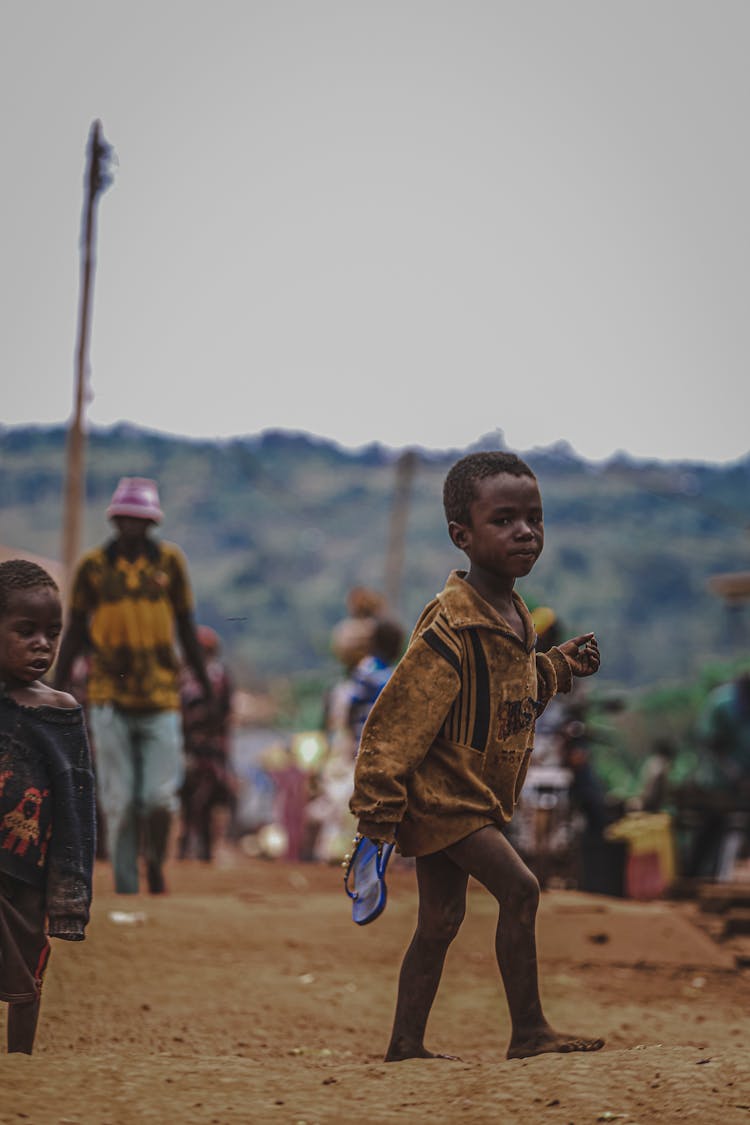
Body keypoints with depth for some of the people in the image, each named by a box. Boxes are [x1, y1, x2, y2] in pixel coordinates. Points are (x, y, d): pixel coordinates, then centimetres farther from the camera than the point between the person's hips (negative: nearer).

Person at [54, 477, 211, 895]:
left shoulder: (170, 561, 4)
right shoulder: (93, 567, 2)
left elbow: (187, 629, 11)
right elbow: (75, 632, 9)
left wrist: (206, 686, 12)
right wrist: (56, 691, 9)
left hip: (162, 699, 0)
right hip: (111, 700, 0)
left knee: (160, 798, -6)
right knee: (120, 802, 0)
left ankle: (156, 861, 22)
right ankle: (126, 889, 8)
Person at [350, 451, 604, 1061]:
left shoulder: (515, 616, 7)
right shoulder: (451, 626, -23)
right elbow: (399, 717, -23)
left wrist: (562, 666, 8)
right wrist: (378, 808, -22)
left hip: (471, 797, 9)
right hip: (439, 796, -9)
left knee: (441, 920, 11)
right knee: (519, 888, -15)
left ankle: (406, 1042, 18)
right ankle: (529, 1030, -8)